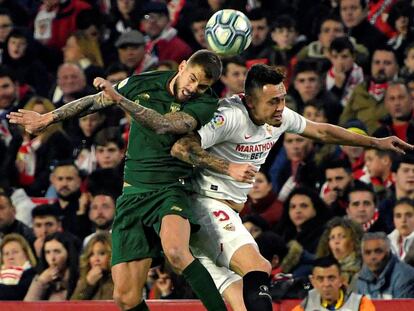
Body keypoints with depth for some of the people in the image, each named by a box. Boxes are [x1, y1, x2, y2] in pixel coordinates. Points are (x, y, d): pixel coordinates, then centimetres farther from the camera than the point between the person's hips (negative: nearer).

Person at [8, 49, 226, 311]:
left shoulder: (204, 103, -8)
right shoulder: (143, 83, 5)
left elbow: (162, 124, -23)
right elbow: (95, 101, 20)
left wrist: (120, 99, -31)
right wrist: (49, 118, 28)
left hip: (170, 190, -4)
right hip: (133, 194, 4)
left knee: (175, 251, -37)